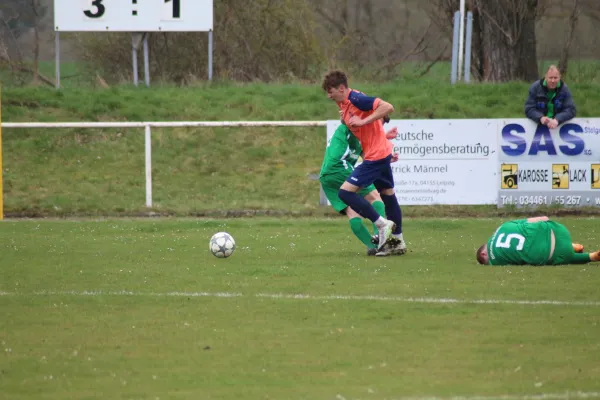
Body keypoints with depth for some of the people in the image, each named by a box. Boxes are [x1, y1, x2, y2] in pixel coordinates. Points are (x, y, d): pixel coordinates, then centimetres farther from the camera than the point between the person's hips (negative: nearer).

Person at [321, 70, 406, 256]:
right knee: (388, 195, 16)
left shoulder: (356, 99, -21)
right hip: (382, 153, 11)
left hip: (375, 156, -11)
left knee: (346, 192, -12)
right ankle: (398, 242, 25)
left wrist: (362, 121, -28)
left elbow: (387, 108, -27)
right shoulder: (344, 104, 8)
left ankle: (383, 225, -7)